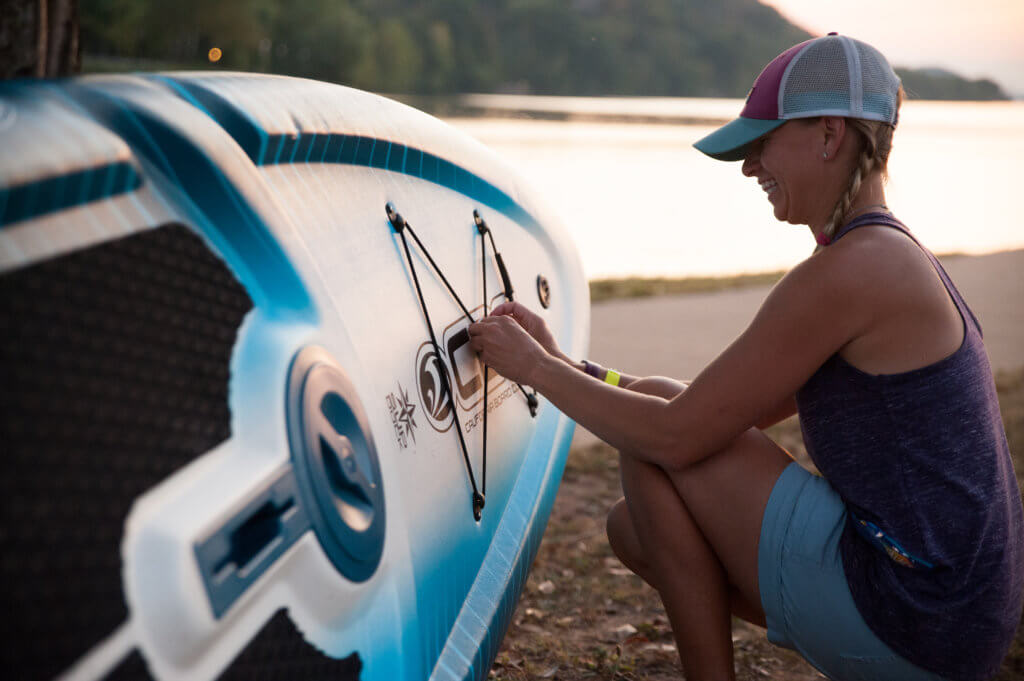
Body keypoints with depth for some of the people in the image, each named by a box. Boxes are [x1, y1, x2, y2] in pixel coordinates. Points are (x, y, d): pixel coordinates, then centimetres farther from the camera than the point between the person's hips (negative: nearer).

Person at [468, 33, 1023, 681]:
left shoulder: (846, 273, -19)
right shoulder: (895, 259, 12)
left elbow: (680, 434, -17)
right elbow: (730, 410, 14)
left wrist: (534, 367, -4)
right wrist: (559, 362, 10)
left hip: (914, 622, -9)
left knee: (653, 439, -7)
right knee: (634, 526, 13)